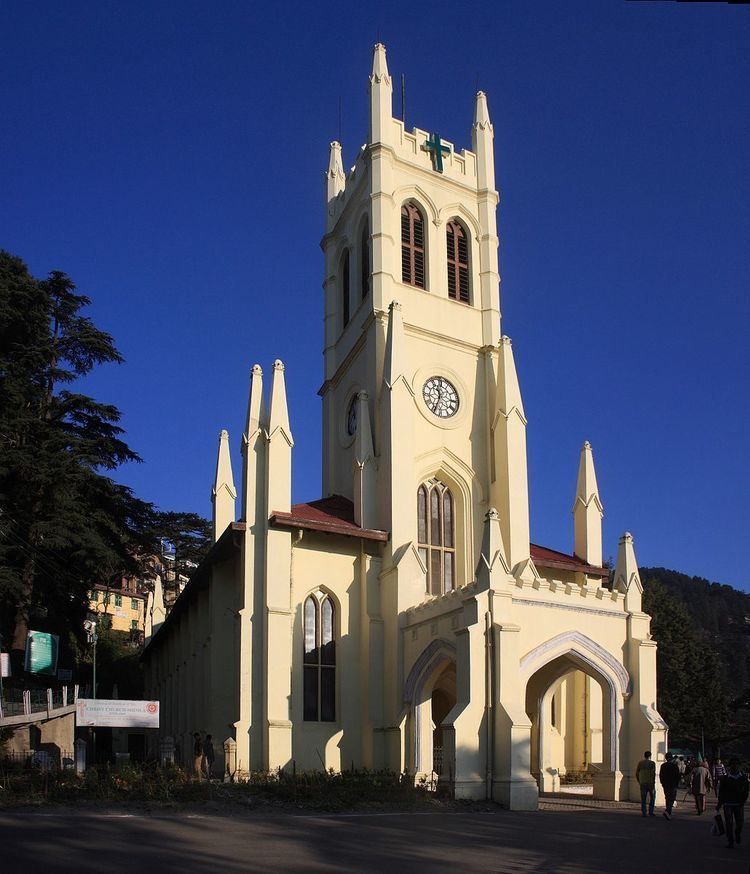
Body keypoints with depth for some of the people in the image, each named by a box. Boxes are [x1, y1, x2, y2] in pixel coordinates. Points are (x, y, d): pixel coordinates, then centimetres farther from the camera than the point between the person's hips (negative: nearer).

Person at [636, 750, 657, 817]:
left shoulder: (640, 763, 4)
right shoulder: (652, 763, -5)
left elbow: (637, 773, 5)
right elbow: (653, 774, -13)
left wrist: (639, 781, 18)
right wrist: (654, 783, -11)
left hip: (642, 783, 2)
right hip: (650, 783, -2)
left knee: (643, 798, 7)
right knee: (652, 797, 14)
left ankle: (643, 813, 1)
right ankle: (650, 812, 10)